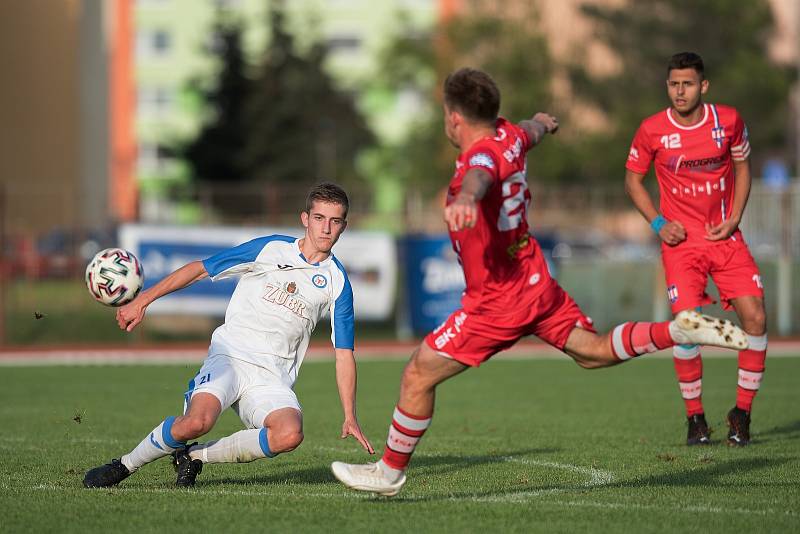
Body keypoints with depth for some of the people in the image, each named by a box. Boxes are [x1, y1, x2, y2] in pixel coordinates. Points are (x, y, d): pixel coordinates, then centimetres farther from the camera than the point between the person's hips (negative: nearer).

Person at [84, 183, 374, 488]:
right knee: (197, 422, -33)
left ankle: (194, 456, -10)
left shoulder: (338, 283, 8)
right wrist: (142, 301, 0)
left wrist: (350, 417, 3)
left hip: (272, 378, 2)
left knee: (290, 434, -32)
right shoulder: (270, 249, 3)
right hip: (230, 357, -2)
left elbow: (344, 354, 11)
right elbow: (199, 269, 7)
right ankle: (124, 466, -6)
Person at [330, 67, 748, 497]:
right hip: (537, 282, 9)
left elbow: (480, 177, -53)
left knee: (418, 376, -1)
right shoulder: (509, 136, 1)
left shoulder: (484, 155, -25)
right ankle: (680, 330, 5)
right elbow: (532, 131, 28)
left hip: (497, 302, -9)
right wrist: (542, 122, 53)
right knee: (593, 351, 21)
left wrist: (464, 199, -77)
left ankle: (390, 472, 8)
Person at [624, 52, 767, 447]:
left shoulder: (728, 121, -3)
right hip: (681, 240, -2)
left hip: (726, 237, 2)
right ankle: (695, 418, 5)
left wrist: (733, 218, -1)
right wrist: (658, 223, -6)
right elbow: (633, 179, 8)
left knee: (754, 318, -9)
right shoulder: (652, 130, -6)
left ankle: (742, 414, 5)